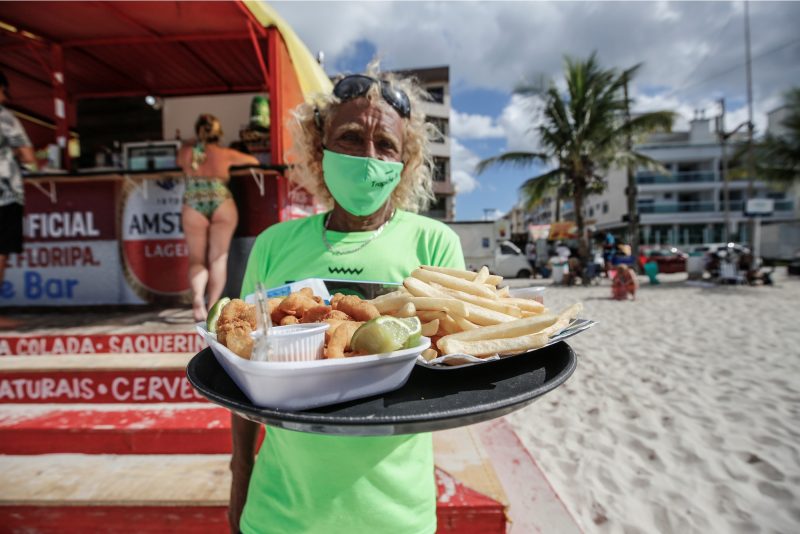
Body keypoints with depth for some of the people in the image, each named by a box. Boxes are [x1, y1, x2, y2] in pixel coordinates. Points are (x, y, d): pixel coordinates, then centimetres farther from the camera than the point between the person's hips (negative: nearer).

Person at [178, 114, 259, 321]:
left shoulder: (186, 152, 9)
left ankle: (198, 301, -11)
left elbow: (180, 163, 31)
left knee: (196, 259, 9)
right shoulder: (225, 154, 5)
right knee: (218, 258, 5)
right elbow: (253, 161, 20)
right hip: (222, 206, -1)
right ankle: (213, 306, 5)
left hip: (194, 208, 1)